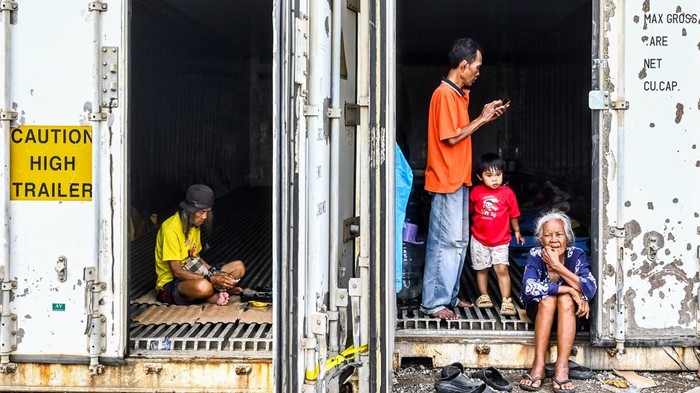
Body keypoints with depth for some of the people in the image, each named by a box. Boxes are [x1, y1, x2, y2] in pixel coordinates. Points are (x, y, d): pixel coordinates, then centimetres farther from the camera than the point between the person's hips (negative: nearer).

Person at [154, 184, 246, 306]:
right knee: (203, 286, -41)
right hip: (170, 283, -9)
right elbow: (177, 272, -24)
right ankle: (218, 291, -7)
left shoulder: (195, 225, 7)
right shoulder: (171, 230, -21)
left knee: (239, 267, 3)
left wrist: (215, 272, -4)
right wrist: (211, 279, -28)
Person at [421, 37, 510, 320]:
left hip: (459, 180, 10)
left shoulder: (458, 93, 14)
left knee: (458, 241, 14)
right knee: (445, 241, -6)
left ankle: (449, 295, 24)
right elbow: (452, 137, -19)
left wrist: (485, 117, 7)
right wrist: (481, 119, -10)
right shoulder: (445, 94, -16)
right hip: (446, 181, -10)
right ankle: (433, 302, 1)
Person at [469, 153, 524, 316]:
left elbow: (513, 215, 4)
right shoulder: (476, 192, -6)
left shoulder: (508, 193, -8)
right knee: (481, 269, 13)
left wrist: (517, 231, 13)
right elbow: (469, 210, 8)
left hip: (500, 240, -2)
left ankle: (506, 301, -3)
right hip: (479, 239, 2)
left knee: (502, 268, -9)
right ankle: (484, 296, 29)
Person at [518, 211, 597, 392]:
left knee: (565, 299, -30)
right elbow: (529, 288, -33)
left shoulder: (576, 255, -16)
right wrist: (569, 290, -34)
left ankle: (562, 367, -35)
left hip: (571, 314, 0)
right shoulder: (535, 255, -17)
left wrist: (557, 266, -34)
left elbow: (590, 289, -31)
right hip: (541, 312, 0)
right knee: (548, 298, -30)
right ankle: (538, 364, -30)